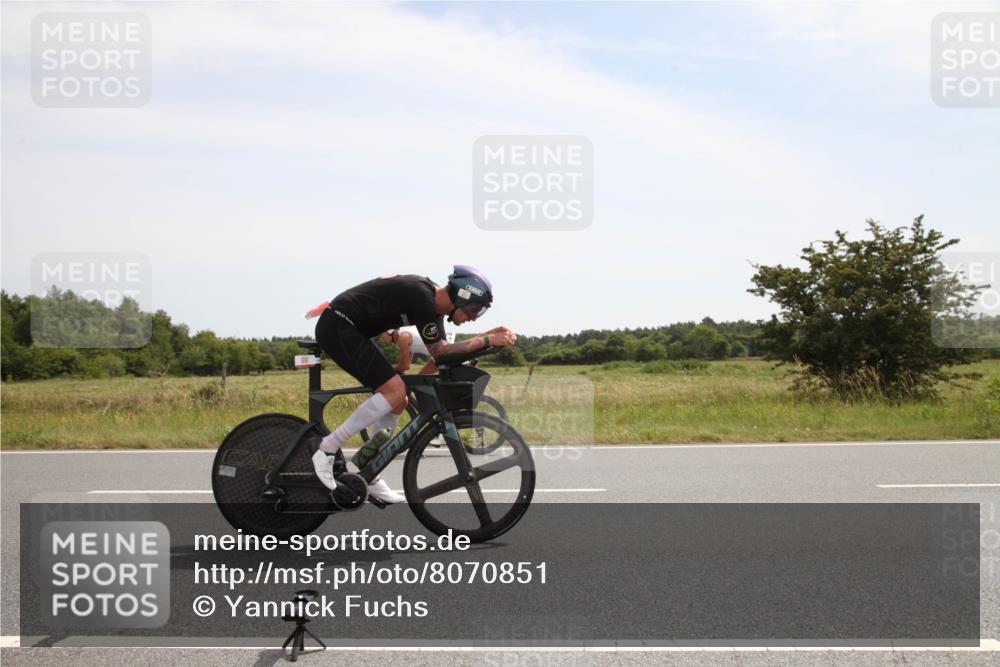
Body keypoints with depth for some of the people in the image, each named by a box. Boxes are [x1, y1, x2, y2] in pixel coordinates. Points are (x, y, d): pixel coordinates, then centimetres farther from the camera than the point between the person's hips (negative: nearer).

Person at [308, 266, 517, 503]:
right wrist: (488, 340, -18)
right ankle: (326, 451, -13)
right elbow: (439, 352, -17)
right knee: (395, 391, -17)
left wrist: (491, 334, 1)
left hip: (350, 331, 10)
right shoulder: (422, 296, -21)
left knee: (397, 399, 8)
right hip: (337, 327, -10)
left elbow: (442, 349, 8)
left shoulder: (434, 302, 8)